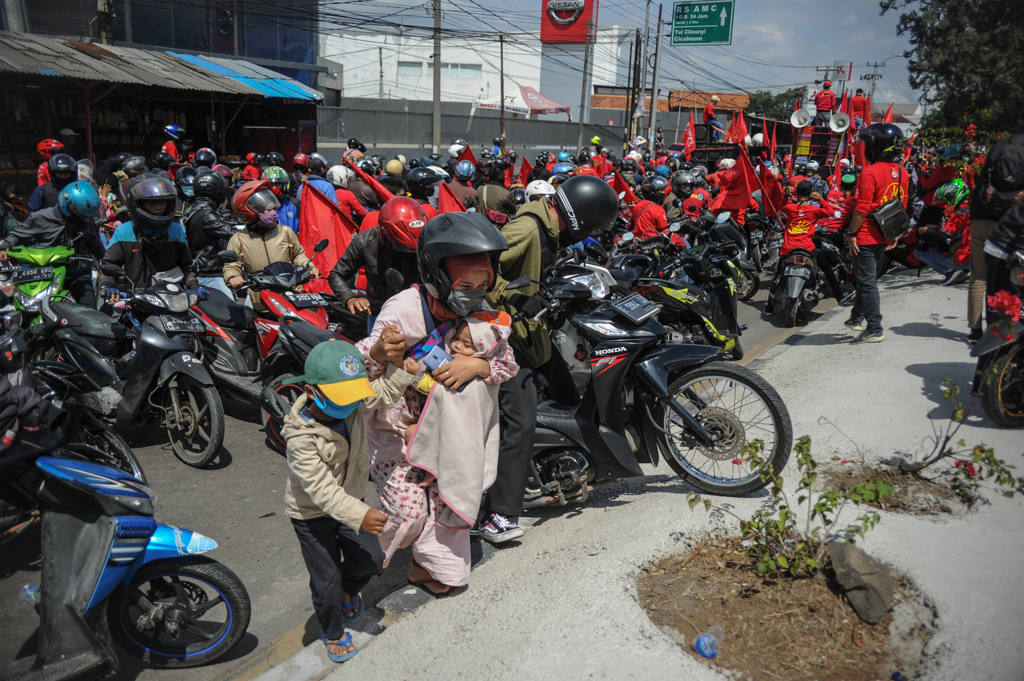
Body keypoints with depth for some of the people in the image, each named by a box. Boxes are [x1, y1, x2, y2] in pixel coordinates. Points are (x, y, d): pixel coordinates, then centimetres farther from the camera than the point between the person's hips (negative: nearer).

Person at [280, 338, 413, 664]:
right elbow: (321, 489, -38)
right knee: (326, 581, 6)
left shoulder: (355, 402, -18)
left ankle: (348, 589, 47)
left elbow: (388, 387, -5)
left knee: (370, 559, 11)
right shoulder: (300, 436, -35)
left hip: (351, 499, 5)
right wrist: (360, 516, -48)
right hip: (313, 514, -5)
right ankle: (333, 632, 38)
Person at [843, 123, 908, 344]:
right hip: (885, 236, 8)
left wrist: (851, 233, -13)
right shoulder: (902, 172, 8)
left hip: (867, 236, -8)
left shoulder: (870, 172, -18)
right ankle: (858, 318, 33)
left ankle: (874, 330, -1)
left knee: (867, 282, -3)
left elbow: (862, 208, -20)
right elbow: (902, 205, 14)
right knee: (868, 277, 21)